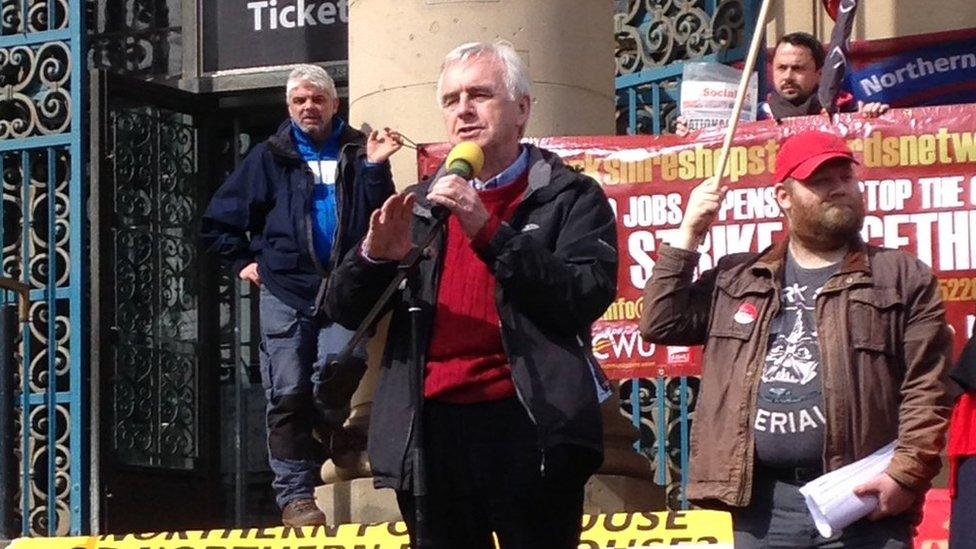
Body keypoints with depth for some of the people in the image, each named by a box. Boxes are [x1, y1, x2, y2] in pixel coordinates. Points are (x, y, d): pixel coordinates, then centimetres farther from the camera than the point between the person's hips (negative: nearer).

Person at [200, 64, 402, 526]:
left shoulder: (356, 154, 10)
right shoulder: (271, 158, 10)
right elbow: (218, 221, 16)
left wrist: (375, 168, -11)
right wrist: (243, 261, 9)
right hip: (286, 292, 1)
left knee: (339, 367, -23)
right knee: (288, 393, -2)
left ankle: (328, 435, 7)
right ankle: (295, 495, 4)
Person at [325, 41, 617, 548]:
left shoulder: (569, 198, 5)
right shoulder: (422, 206, 19)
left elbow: (587, 296, -12)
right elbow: (347, 310, 14)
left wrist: (489, 233, -17)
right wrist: (375, 255, -8)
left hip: (528, 429, -4)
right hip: (432, 427, 5)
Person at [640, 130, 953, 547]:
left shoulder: (903, 278, 7)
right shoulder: (736, 280, 19)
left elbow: (926, 390, 0)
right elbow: (661, 323, 13)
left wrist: (906, 474, -11)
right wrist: (690, 233, 9)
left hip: (860, 501, -3)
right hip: (760, 503, 3)